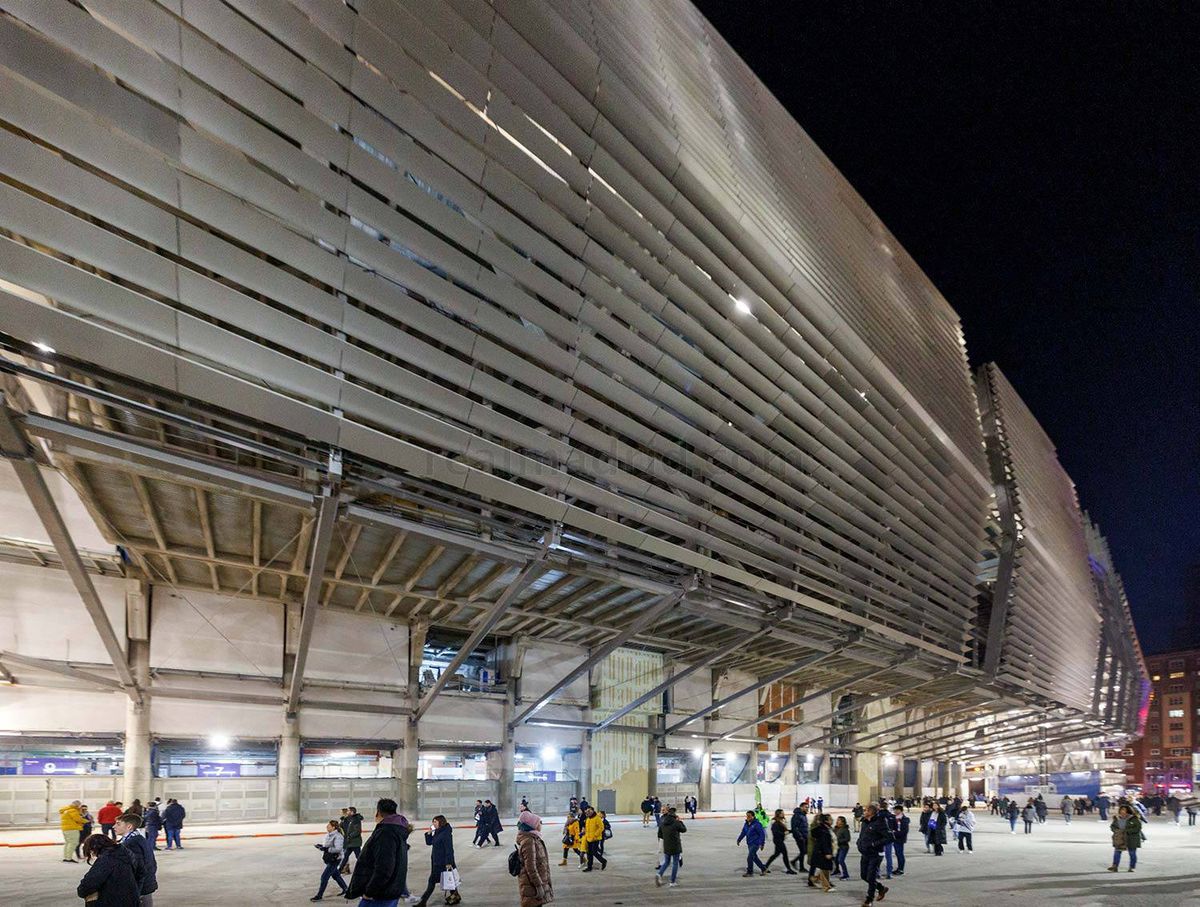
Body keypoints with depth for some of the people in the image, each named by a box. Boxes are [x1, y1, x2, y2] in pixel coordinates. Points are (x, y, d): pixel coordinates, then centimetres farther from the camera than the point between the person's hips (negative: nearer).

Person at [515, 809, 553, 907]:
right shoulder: (528, 841, -20)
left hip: (538, 882, 10)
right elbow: (530, 867, -22)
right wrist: (538, 886, -20)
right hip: (532, 886, -10)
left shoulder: (533, 838, 11)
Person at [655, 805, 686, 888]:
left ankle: (659, 874, -6)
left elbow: (659, 835, 8)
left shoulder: (662, 824, 0)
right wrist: (680, 821, 12)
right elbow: (684, 829, 2)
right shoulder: (676, 823, -15)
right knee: (675, 863, 8)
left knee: (666, 862, 19)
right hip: (676, 847, -4)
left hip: (666, 847, 4)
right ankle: (672, 882, 9)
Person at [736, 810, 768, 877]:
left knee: (749, 858, -11)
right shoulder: (746, 824, 9)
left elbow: (762, 834, -15)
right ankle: (764, 869, 29)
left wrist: (762, 844, -18)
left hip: (755, 844, -8)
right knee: (754, 858, 15)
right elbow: (743, 832, 19)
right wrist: (739, 839, 9)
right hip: (749, 844, 8)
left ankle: (750, 872, 2)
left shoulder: (757, 824, -15)